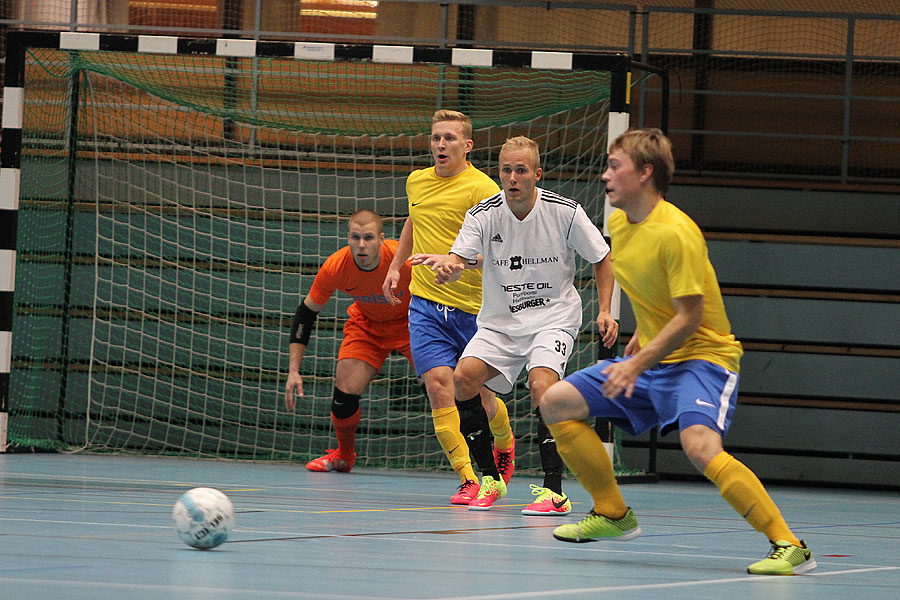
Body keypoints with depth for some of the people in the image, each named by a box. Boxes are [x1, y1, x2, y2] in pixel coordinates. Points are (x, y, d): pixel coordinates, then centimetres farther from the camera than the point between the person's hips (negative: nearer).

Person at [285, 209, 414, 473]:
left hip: (410, 323, -2)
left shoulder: (405, 260, -35)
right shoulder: (335, 267, -26)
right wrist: (293, 371, -16)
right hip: (366, 324, 2)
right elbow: (306, 313, -12)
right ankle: (343, 456, 18)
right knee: (344, 393, -12)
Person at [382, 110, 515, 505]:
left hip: (473, 307, -4)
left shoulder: (482, 189, -11)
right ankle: (468, 479, -14)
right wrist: (396, 266, 28)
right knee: (438, 384, -14)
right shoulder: (417, 182, 8)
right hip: (426, 304, 4)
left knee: (478, 395, 8)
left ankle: (504, 444, 42)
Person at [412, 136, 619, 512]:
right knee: (463, 379, -18)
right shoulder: (483, 215, -8)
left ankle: (554, 492, -23)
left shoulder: (565, 212, -11)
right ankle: (491, 478, 0)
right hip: (499, 322, 3)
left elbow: (601, 259, 2)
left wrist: (605, 310, -9)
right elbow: (459, 259, -20)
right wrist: (447, 266, -44)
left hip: (553, 318, -3)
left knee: (542, 385, -28)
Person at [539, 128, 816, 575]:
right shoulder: (618, 224, 5)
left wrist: (637, 364, -26)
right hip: (650, 358, 9)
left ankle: (789, 547, -30)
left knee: (700, 446, -35)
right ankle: (613, 514, 16)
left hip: (701, 357, -9)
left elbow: (689, 318, -23)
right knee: (556, 404, 2)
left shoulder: (676, 232, -22)